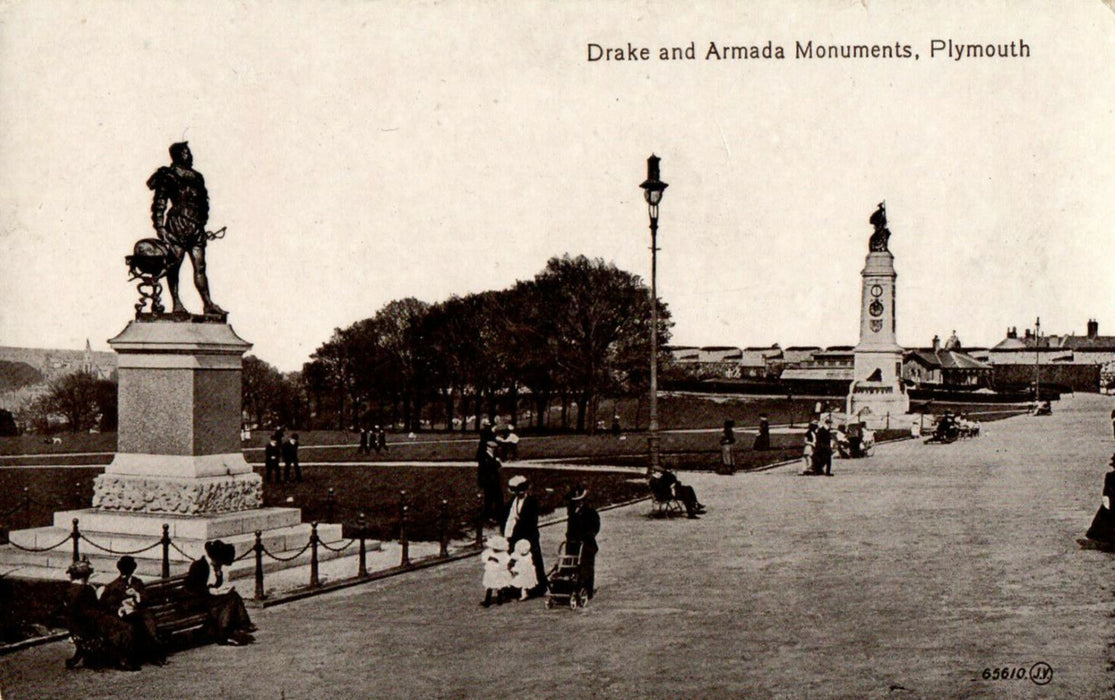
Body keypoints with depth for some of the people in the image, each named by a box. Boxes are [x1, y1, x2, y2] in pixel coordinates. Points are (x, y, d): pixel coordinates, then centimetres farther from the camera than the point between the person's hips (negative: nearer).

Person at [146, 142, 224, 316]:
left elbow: (204, 202, 24)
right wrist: (160, 227, -13)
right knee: (174, 265, -4)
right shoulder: (169, 176, -2)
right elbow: (159, 204, -6)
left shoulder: (197, 177, 18)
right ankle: (176, 303, -1)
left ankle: (208, 303, 2)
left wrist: (202, 224, 18)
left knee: (200, 267, 4)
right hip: (177, 224, -6)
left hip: (196, 227, 6)